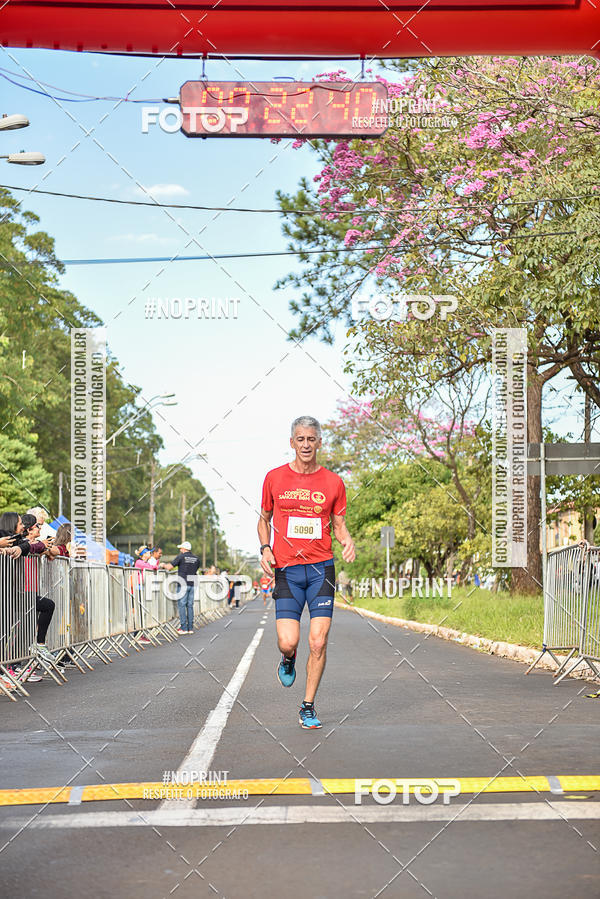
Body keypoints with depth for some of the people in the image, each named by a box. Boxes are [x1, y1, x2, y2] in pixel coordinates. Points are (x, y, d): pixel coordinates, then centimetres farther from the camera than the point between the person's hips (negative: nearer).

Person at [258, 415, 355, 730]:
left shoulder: (333, 482, 5)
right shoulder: (275, 478, 5)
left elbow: (338, 524, 14)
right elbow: (264, 519, 16)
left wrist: (347, 540, -9)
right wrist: (265, 548, -1)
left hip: (321, 568, 0)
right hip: (287, 570, 0)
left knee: (318, 642, -6)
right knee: (288, 642, -11)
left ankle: (308, 708, 9)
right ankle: (288, 659, 28)